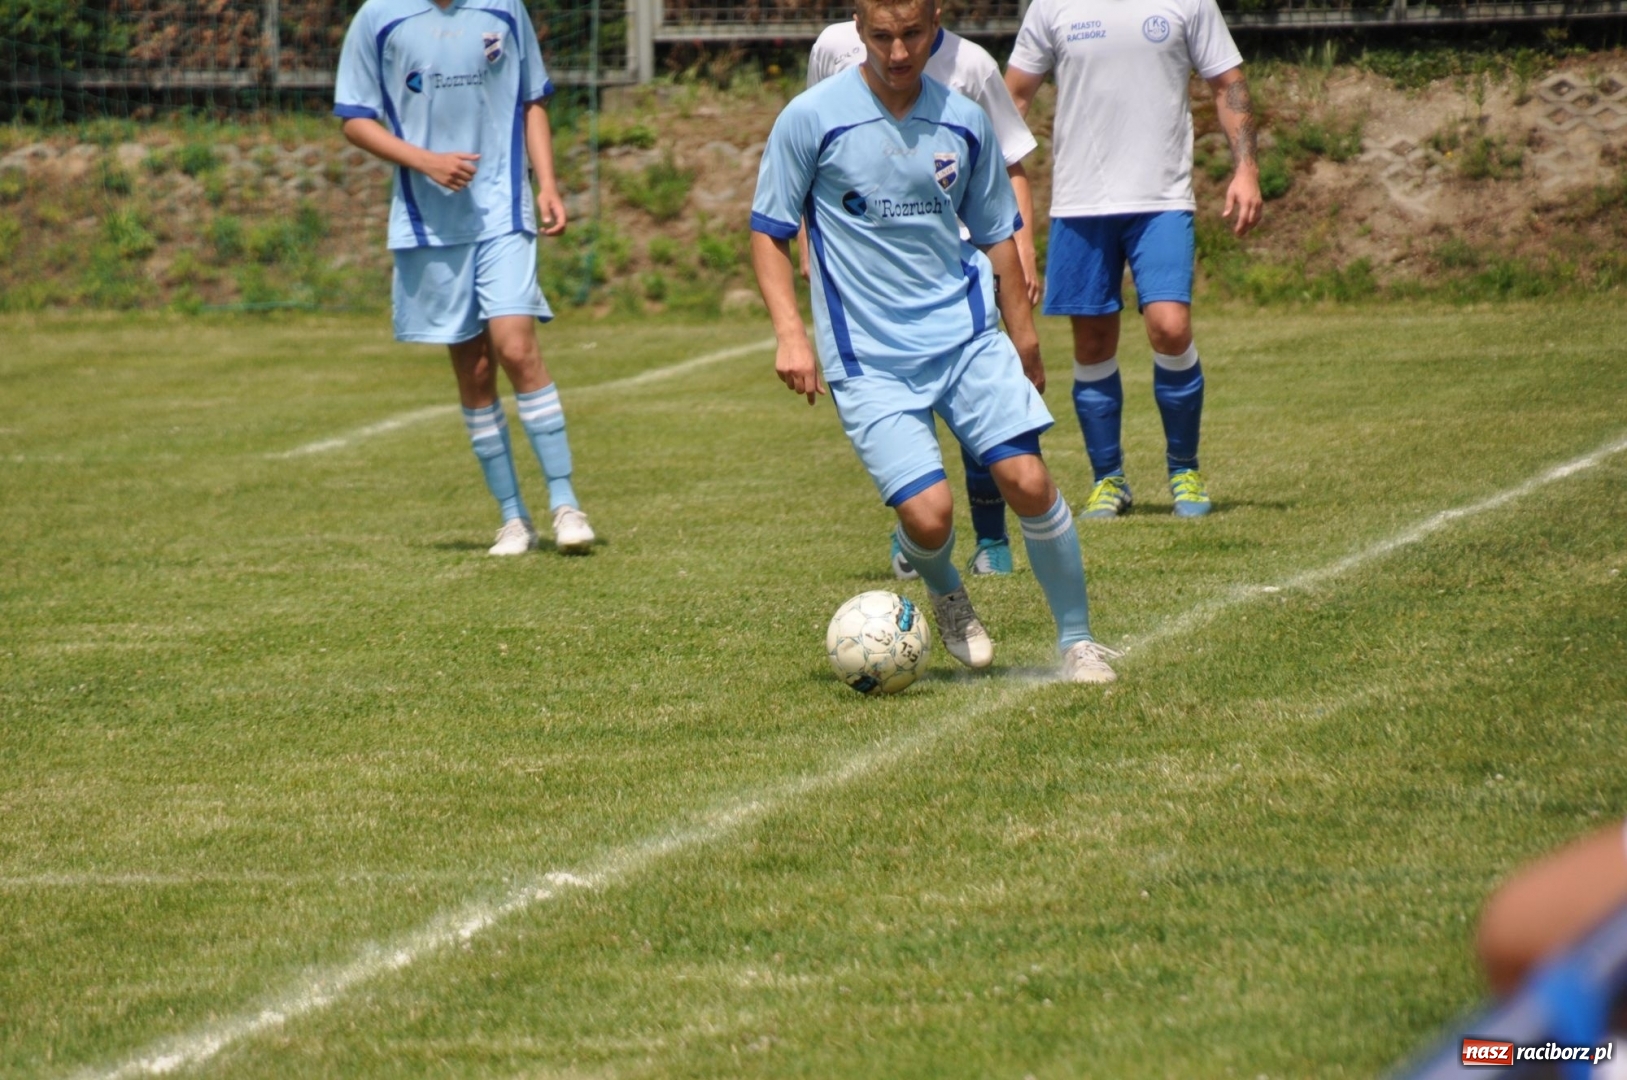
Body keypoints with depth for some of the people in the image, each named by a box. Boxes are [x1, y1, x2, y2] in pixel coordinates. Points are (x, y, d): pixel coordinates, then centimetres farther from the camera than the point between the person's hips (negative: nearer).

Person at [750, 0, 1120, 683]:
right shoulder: (811, 119, -7)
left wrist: (1024, 340, 15)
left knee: (1028, 481, -11)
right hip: (867, 360, -3)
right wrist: (790, 335, -11)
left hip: (967, 336, 3)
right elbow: (768, 232, 0)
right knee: (928, 514, -15)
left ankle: (1078, 642, 8)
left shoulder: (964, 123, 4)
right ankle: (946, 597, 21)